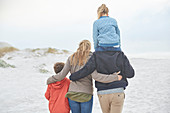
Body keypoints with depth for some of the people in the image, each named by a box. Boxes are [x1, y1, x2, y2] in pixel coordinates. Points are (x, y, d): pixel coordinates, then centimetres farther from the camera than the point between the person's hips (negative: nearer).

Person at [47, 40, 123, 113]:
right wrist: (115, 77, -18)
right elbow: (95, 76, -20)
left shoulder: (71, 58, 3)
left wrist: (50, 80, 18)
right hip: (86, 95, -3)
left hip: (72, 94, 3)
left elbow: (62, 75, 1)